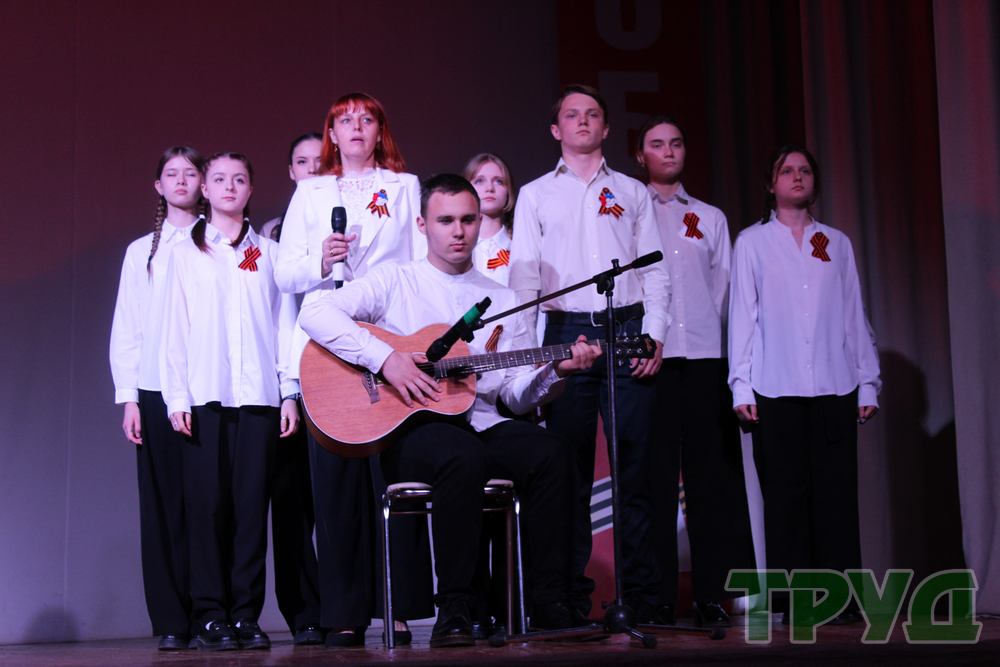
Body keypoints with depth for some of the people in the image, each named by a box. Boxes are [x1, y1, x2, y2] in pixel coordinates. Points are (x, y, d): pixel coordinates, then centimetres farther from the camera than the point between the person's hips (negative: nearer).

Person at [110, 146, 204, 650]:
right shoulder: (141, 251, 14)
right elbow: (125, 330, 11)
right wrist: (128, 398, 1)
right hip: (157, 392, 1)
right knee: (164, 505, -1)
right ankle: (171, 622, 3)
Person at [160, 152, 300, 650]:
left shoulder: (270, 253, 15)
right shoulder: (185, 254, 13)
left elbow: (285, 324, 11)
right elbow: (174, 327, 8)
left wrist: (290, 392, 3)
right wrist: (176, 395, -2)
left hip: (259, 394, 1)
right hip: (204, 394, -1)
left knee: (252, 503, -3)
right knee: (208, 502, -5)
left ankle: (246, 615, 2)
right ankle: (210, 616, -1)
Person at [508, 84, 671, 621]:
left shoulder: (633, 192, 18)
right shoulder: (535, 195, 15)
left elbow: (655, 270, 12)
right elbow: (523, 275, 7)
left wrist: (653, 334, -2)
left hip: (628, 328, 1)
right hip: (567, 331, -1)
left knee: (634, 469, -2)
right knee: (570, 471, -2)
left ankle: (640, 593, 3)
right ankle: (572, 596, 1)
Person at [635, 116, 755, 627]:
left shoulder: (710, 218, 20)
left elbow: (722, 284, 16)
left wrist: (708, 327, 3)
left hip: (704, 355, 2)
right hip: (650, 355, -2)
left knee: (709, 475, -1)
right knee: (655, 475, -5)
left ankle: (711, 594, 1)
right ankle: (658, 598, -4)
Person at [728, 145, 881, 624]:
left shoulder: (837, 243, 16)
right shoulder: (752, 242, 10)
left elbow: (854, 316, 14)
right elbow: (742, 314, 5)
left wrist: (868, 383, 8)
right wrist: (741, 385, -2)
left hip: (834, 387, 2)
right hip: (776, 388, -1)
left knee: (836, 493, -3)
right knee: (785, 494, -3)